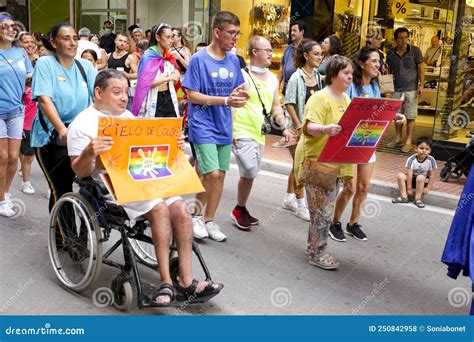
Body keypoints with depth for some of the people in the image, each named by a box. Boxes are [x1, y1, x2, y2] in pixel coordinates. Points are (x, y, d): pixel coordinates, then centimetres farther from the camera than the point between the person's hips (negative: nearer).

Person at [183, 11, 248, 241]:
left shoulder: (233, 61, 7)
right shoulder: (199, 59, -10)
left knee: (220, 176, 9)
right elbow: (192, 95, -13)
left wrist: (240, 94, -10)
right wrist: (225, 100, -22)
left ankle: (209, 220, 24)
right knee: (212, 175, -12)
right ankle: (196, 215, 12)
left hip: (224, 127, 6)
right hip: (203, 126, -6)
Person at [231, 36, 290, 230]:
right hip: (243, 133, -7)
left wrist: (284, 127, 7)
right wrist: (231, 132, -18)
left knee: (250, 174, 12)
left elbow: (276, 106, 19)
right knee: (249, 172, -13)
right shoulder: (242, 76, -9)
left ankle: (241, 210, 26)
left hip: (260, 134, 7)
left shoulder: (273, 79, 13)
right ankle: (239, 210, 8)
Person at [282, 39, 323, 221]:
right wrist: (299, 126, -16)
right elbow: (289, 104, -14)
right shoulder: (297, 77, -12)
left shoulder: (318, 76, 7)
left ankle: (289, 199, 30)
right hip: (298, 127, -7)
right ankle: (300, 205, 8)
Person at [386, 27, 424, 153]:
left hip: (411, 89, -3)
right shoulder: (391, 54, 2)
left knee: (410, 117, -1)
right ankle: (397, 138, 24)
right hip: (397, 89, 4)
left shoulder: (415, 51, -6)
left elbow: (421, 69, -2)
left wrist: (421, 85, -8)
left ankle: (408, 142, 5)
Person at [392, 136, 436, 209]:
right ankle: (404, 197, -17)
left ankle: (417, 199, -23)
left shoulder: (431, 160, -17)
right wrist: (409, 188, -22)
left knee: (420, 177, -35)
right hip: (412, 179, 2)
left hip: (423, 181, -2)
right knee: (400, 176, -23)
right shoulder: (411, 159, -18)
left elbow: (432, 175, -12)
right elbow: (409, 174, -20)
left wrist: (428, 188, -18)